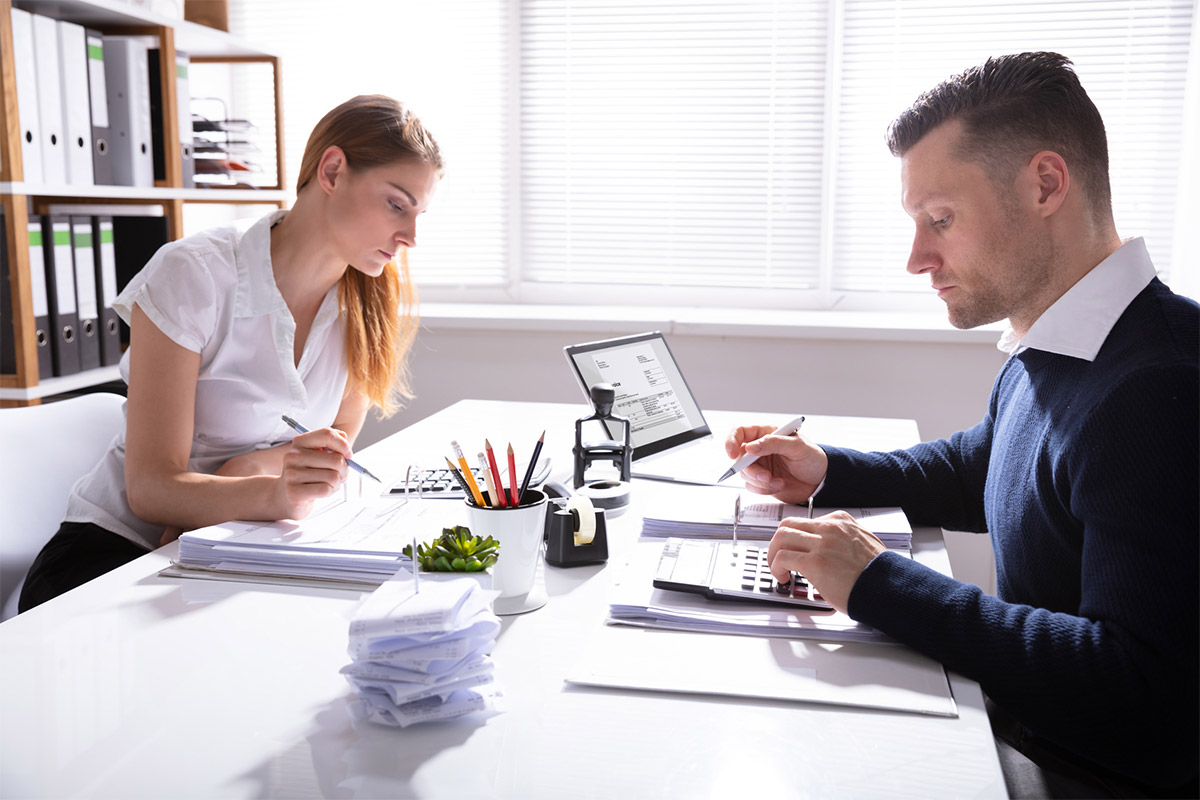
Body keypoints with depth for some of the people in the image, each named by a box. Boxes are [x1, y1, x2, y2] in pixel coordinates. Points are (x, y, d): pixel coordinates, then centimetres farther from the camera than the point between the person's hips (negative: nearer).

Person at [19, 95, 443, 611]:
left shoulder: (375, 300, -2)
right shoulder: (191, 278, -18)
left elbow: (337, 443, 5)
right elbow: (151, 488, -21)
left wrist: (252, 467, -17)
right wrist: (275, 496, -41)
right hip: (116, 551, -5)